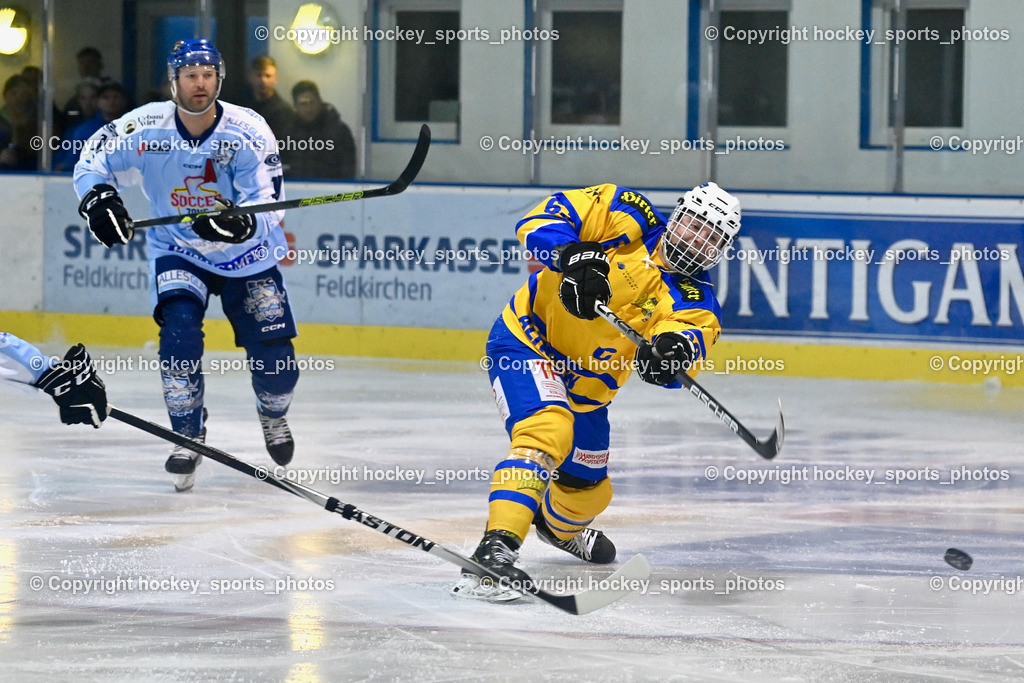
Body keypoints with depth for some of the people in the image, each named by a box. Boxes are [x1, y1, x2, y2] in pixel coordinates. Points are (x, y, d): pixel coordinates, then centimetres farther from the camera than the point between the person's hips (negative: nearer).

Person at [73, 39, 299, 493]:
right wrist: (98, 198, -25)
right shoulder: (145, 128, -17)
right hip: (176, 250, 0)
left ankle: (273, 417, 31)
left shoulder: (248, 132, -21)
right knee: (179, 334, -22)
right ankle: (187, 435, -5)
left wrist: (240, 223, -48)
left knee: (274, 352, -3)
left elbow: (266, 208, -26)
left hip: (246, 253, 0)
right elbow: (93, 158, -5)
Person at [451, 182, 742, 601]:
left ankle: (559, 527, 60)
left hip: (585, 388, 6)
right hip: (526, 343, -6)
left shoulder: (696, 301, -4)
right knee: (549, 431, -34)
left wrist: (675, 350, -50)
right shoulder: (629, 220, -13)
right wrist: (571, 257, -37)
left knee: (587, 492, 21)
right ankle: (495, 549, -43)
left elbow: (692, 335, -27)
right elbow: (539, 221, -19)